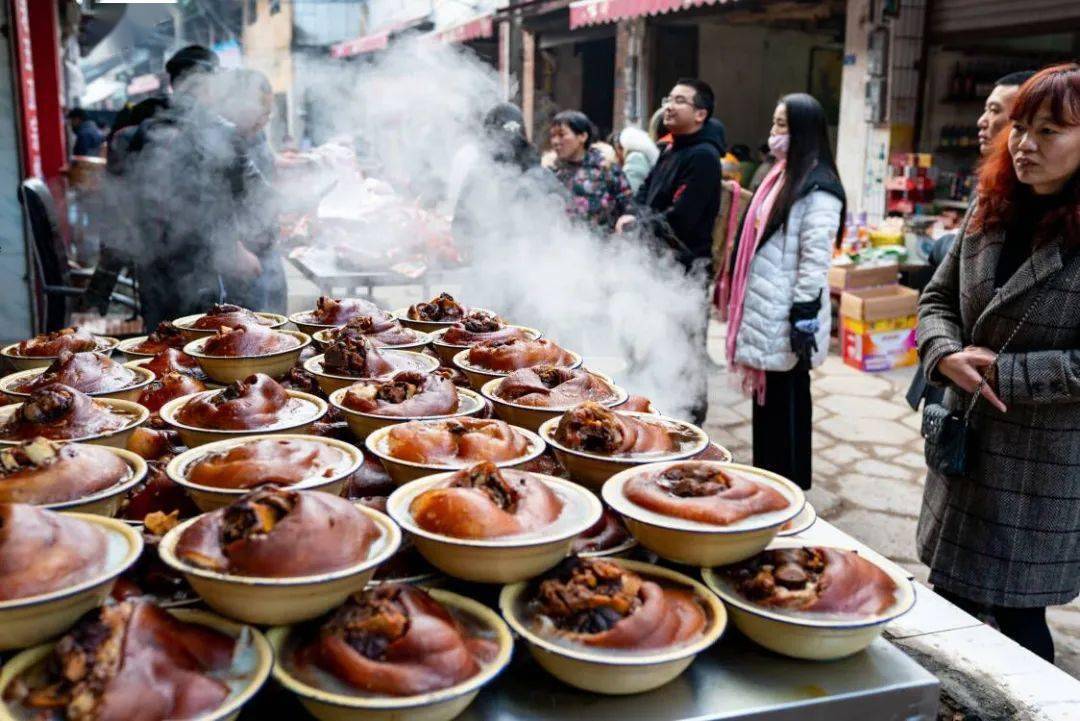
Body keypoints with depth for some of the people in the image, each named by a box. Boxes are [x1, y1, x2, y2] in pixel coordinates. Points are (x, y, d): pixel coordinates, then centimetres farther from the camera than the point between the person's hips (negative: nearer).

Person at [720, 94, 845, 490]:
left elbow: (814, 261, -19)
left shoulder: (817, 189, -14)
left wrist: (804, 320, -21)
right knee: (766, 403, 15)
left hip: (786, 320, -9)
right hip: (764, 313, 9)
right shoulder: (781, 176, 15)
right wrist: (738, 300, 22)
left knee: (787, 405, 1)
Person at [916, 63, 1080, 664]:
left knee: (1017, 615, 8)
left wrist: (1001, 373, -19)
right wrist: (948, 356, -10)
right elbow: (938, 297, 9)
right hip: (967, 447, 6)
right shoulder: (990, 213, 4)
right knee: (947, 598, 19)